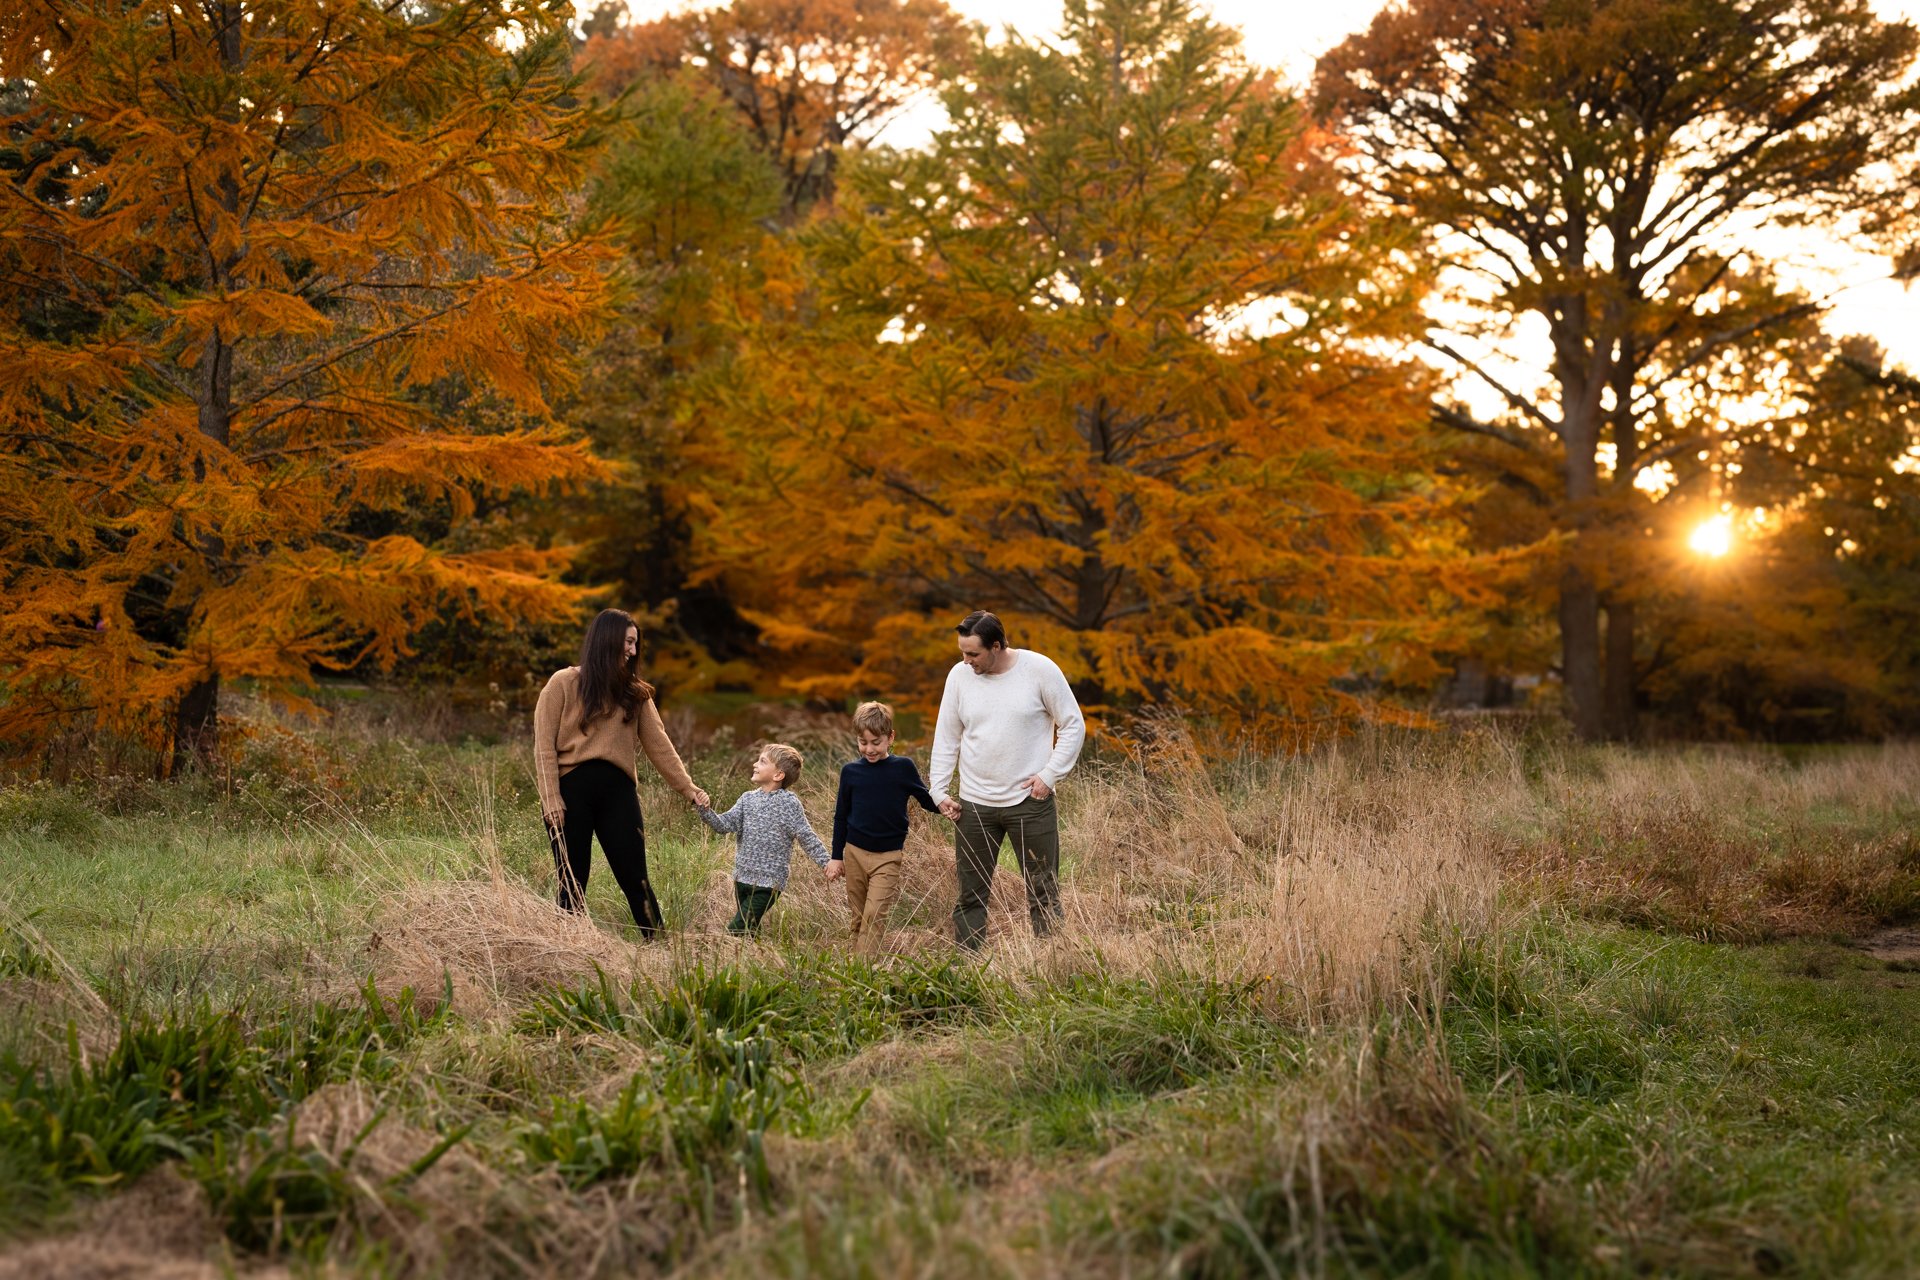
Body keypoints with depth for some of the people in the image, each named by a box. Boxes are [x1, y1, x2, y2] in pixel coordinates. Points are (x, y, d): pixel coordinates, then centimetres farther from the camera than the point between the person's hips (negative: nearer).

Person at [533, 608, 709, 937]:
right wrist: (550, 799, -10)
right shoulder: (564, 684, 1)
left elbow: (658, 743, 9)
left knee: (635, 880, 1)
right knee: (572, 885, 4)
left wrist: (688, 788, 1)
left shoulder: (634, 691, 13)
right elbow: (544, 746, -2)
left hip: (617, 790, 3)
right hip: (571, 788, -3)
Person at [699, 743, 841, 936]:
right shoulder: (747, 798, 7)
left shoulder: (788, 803, -9)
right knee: (749, 931, 15)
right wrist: (705, 810, -14)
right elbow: (726, 824, 1)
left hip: (768, 883, -6)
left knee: (736, 931, -14)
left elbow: (807, 837, -7)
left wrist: (827, 862, -14)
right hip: (742, 877, 6)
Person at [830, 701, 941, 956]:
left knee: (874, 914, -13)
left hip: (888, 856, -2)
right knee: (858, 918, 9)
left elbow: (926, 800, 5)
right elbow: (841, 817, 10)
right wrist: (837, 857, 9)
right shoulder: (850, 771, 2)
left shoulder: (903, 767, -3)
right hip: (855, 853, 2)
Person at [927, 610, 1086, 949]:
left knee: (1043, 893, 3)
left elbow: (1073, 726, -1)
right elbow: (946, 738, 8)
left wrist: (1050, 774, -9)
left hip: (1030, 800, -2)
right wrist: (938, 790, 1)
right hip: (974, 805, 3)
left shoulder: (1039, 669, -8)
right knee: (970, 894, 6)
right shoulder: (959, 675, 0)